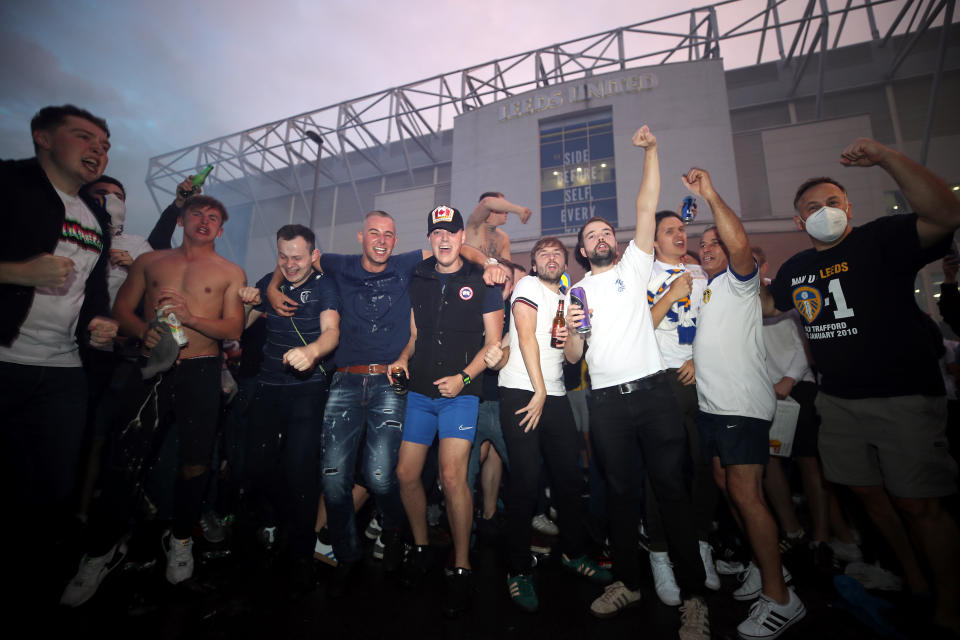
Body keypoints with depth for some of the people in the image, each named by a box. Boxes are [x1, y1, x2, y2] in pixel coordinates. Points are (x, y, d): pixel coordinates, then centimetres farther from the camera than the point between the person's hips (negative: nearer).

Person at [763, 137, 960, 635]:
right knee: (869, 492, 16)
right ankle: (913, 578, 37)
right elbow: (766, 306, 26)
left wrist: (887, 158, -29)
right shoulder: (794, 268, 9)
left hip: (904, 398, -5)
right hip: (838, 402, 6)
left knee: (919, 503, 0)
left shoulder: (880, 239, -7)